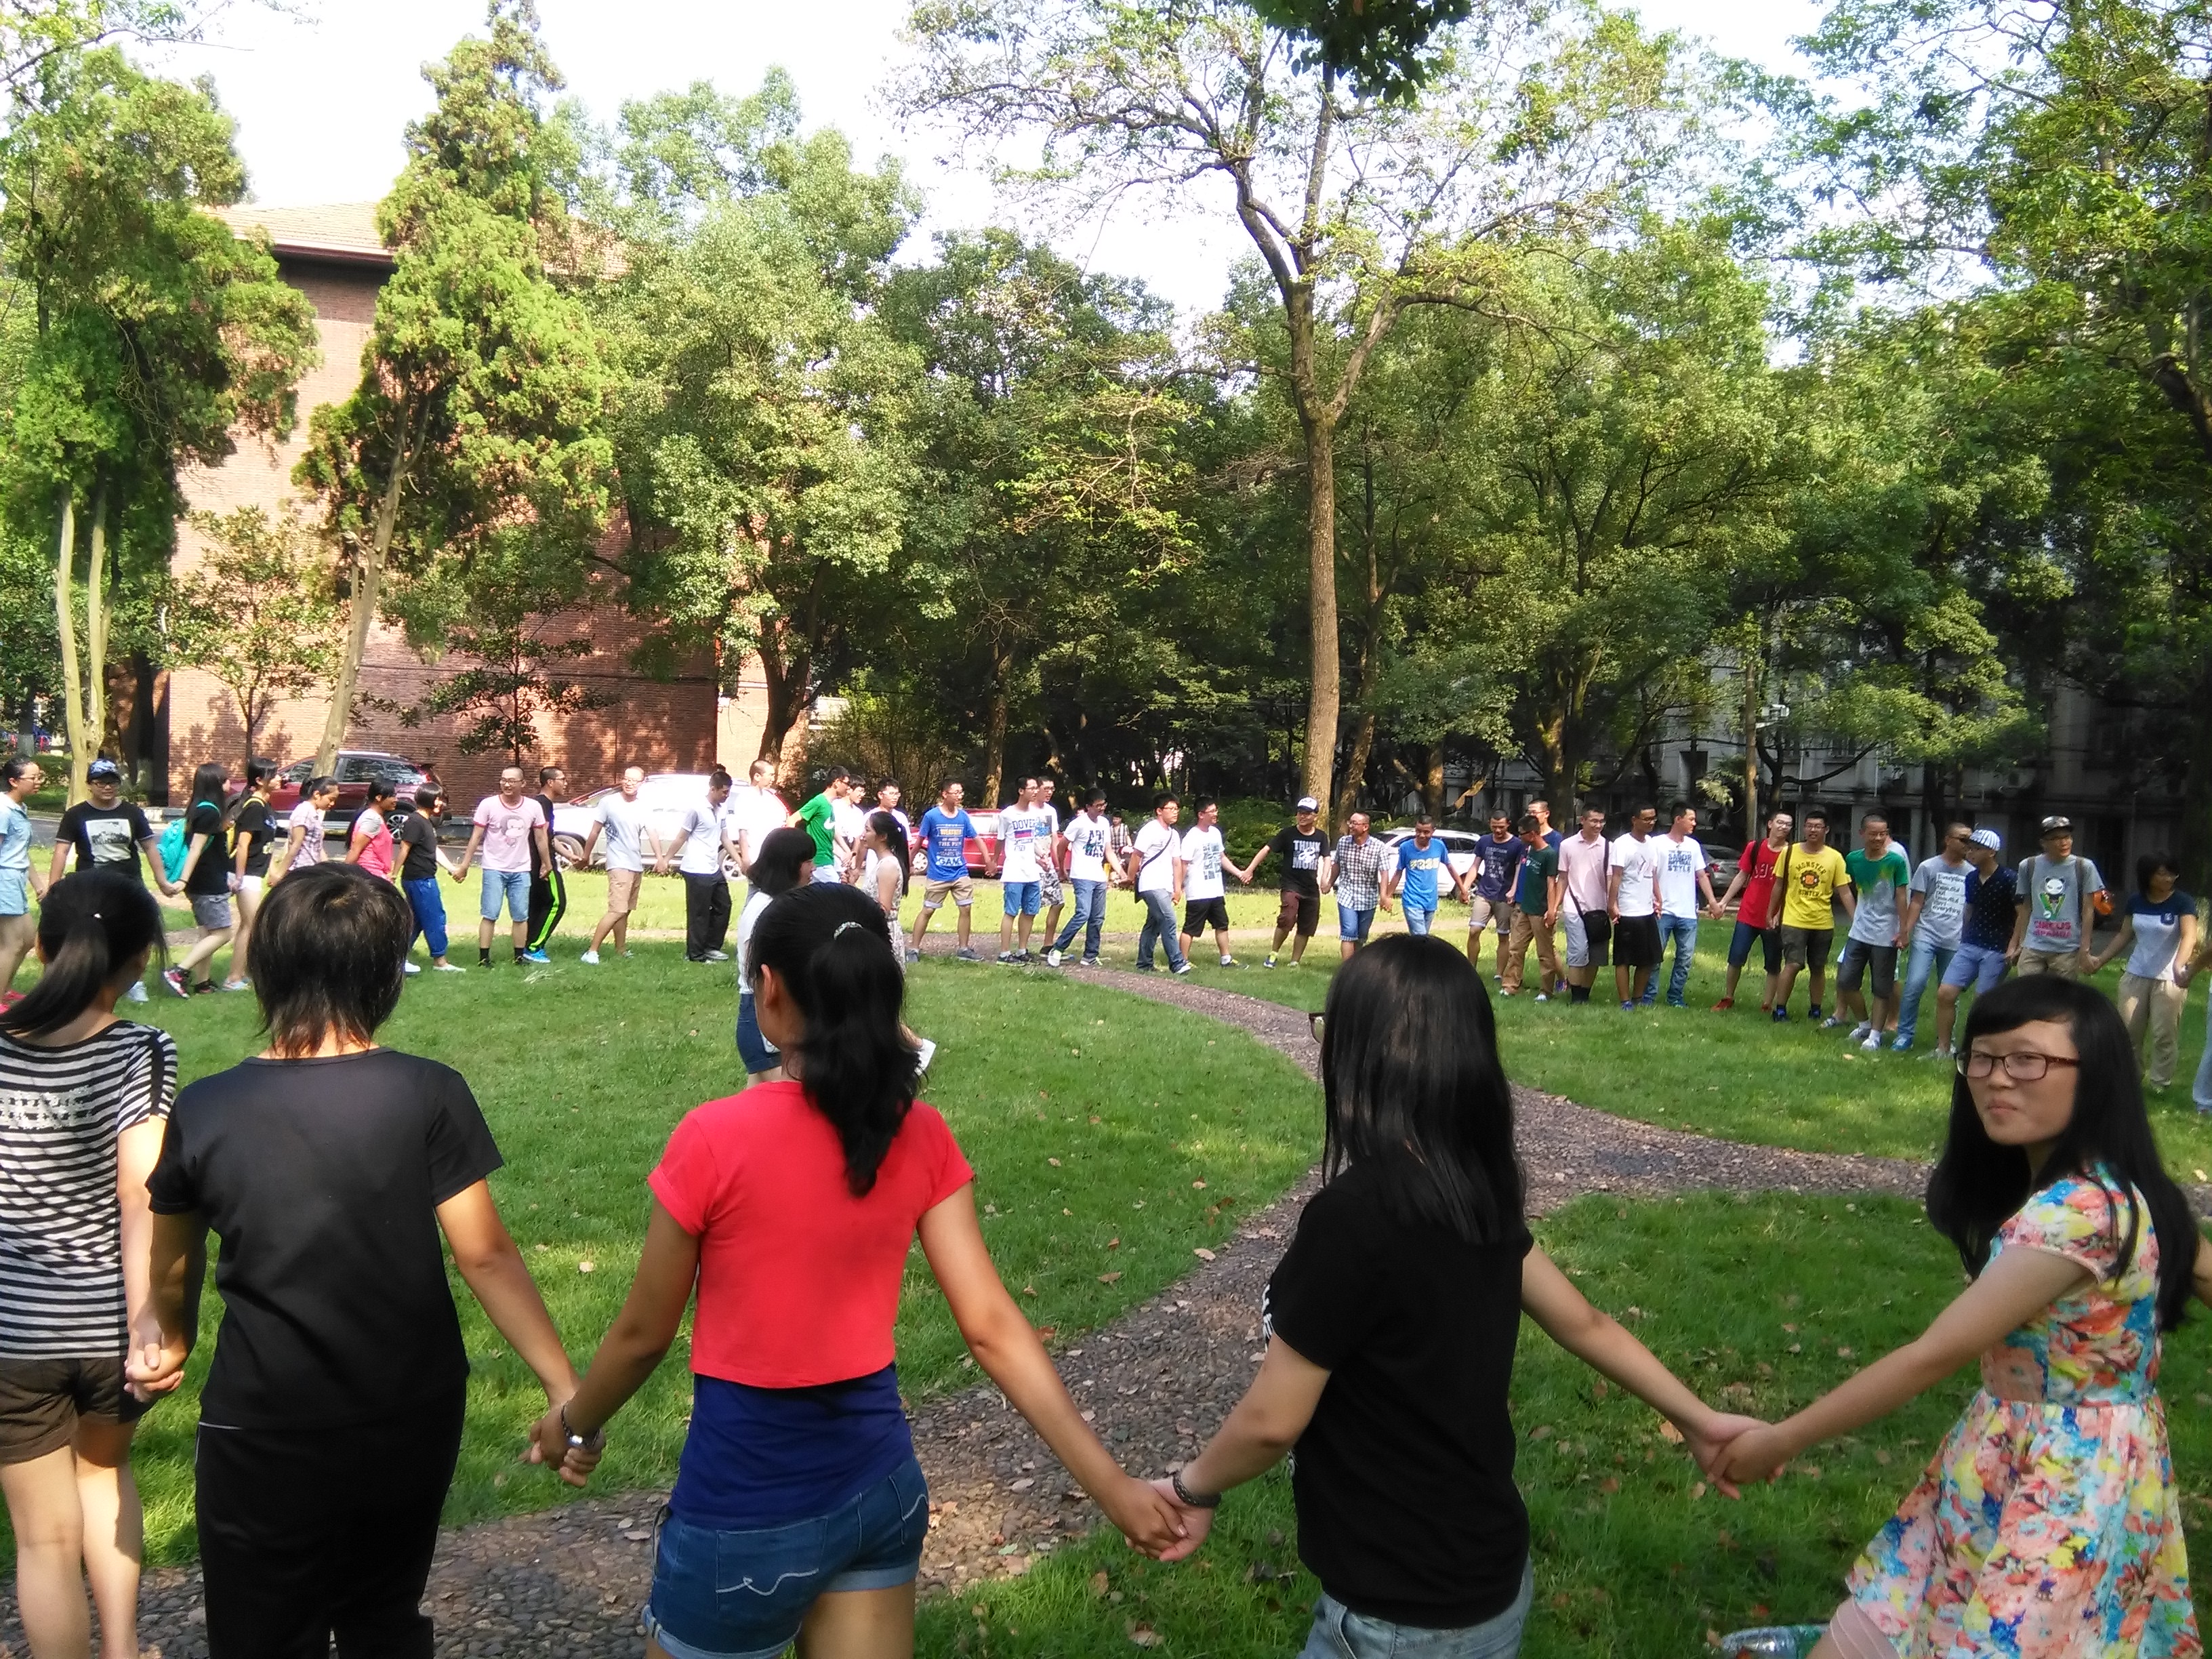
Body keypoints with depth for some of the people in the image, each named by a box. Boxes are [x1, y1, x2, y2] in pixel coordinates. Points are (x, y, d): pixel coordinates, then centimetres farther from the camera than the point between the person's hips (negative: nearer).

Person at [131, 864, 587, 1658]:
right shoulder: (428, 1093, -15)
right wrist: (565, 1390, -11)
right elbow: (484, 1255, -16)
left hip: (265, 1438, -1)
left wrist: (174, 1338, 28)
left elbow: (173, 1263, 7)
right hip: (413, 1422, 1)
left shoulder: (205, 1110, -10)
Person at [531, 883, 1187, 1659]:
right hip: (882, 1482, 4)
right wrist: (1112, 1486, -4)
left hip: (748, 1505, -4)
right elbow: (993, 1328, -9)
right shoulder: (923, 1138, -7)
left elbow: (644, 1333, -8)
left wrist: (574, 1423, 12)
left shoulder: (715, 1138, -21)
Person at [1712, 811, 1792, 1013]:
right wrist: (1724, 901, 4)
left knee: (1773, 964, 6)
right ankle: (1728, 998, 20)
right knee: (1736, 958, 6)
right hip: (1748, 914, 2)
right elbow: (1742, 877, 10)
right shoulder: (1754, 848, 2)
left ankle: (1767, 1004, 15)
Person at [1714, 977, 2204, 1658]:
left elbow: (1935, 1356, -25)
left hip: (2064, 1484, -8)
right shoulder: (2104, 1186, 4)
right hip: (2017, 1461, 8)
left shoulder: (2075, 1211, -27)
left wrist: (1780, 1440, -18)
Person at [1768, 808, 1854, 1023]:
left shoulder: (1835, 858, -1)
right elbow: (1779, 886, 9)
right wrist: (1772, 913, 11)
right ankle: (1780, 1012, -1)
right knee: (1792, 965, -10)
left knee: (1818, 968, 11)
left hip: (1823, 924, 2)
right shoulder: (1790, 853, 0)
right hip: (1794, 921, -1)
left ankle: (1815, 1012, 25)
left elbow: (1845, 893, 0)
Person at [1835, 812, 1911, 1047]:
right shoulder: (1853, 859, -1)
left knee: (1882, 988, 3)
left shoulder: (1896, 861, -11)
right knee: (1846, 981, 5)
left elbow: (1901, 898, -8)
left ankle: (1875, 1035, 13)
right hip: (1858, 932, 4)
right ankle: (1864, 1024, 25)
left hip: (1886, 936, -4)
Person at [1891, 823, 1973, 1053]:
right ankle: (1904, 1036, -5)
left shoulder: (1971, 873, 9)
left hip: (1955, 942, 3)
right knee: (1915, 985, -14)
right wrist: (1905, 932, -7)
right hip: (1925, 936, -3)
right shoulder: (1928, 867, 2)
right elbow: (1916, 903, 1)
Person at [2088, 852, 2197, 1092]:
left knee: (2164, 1035, 0)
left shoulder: (2183, 903, -10)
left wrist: (2179, 966, -40)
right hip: (2135, 975, 4)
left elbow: (2189, 937, -23)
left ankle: (2160, 1083, 11)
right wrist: (2101, 959, 5)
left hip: (2169, 979, -4)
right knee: (2127, 1031, 8)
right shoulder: (2135, 901, 3)